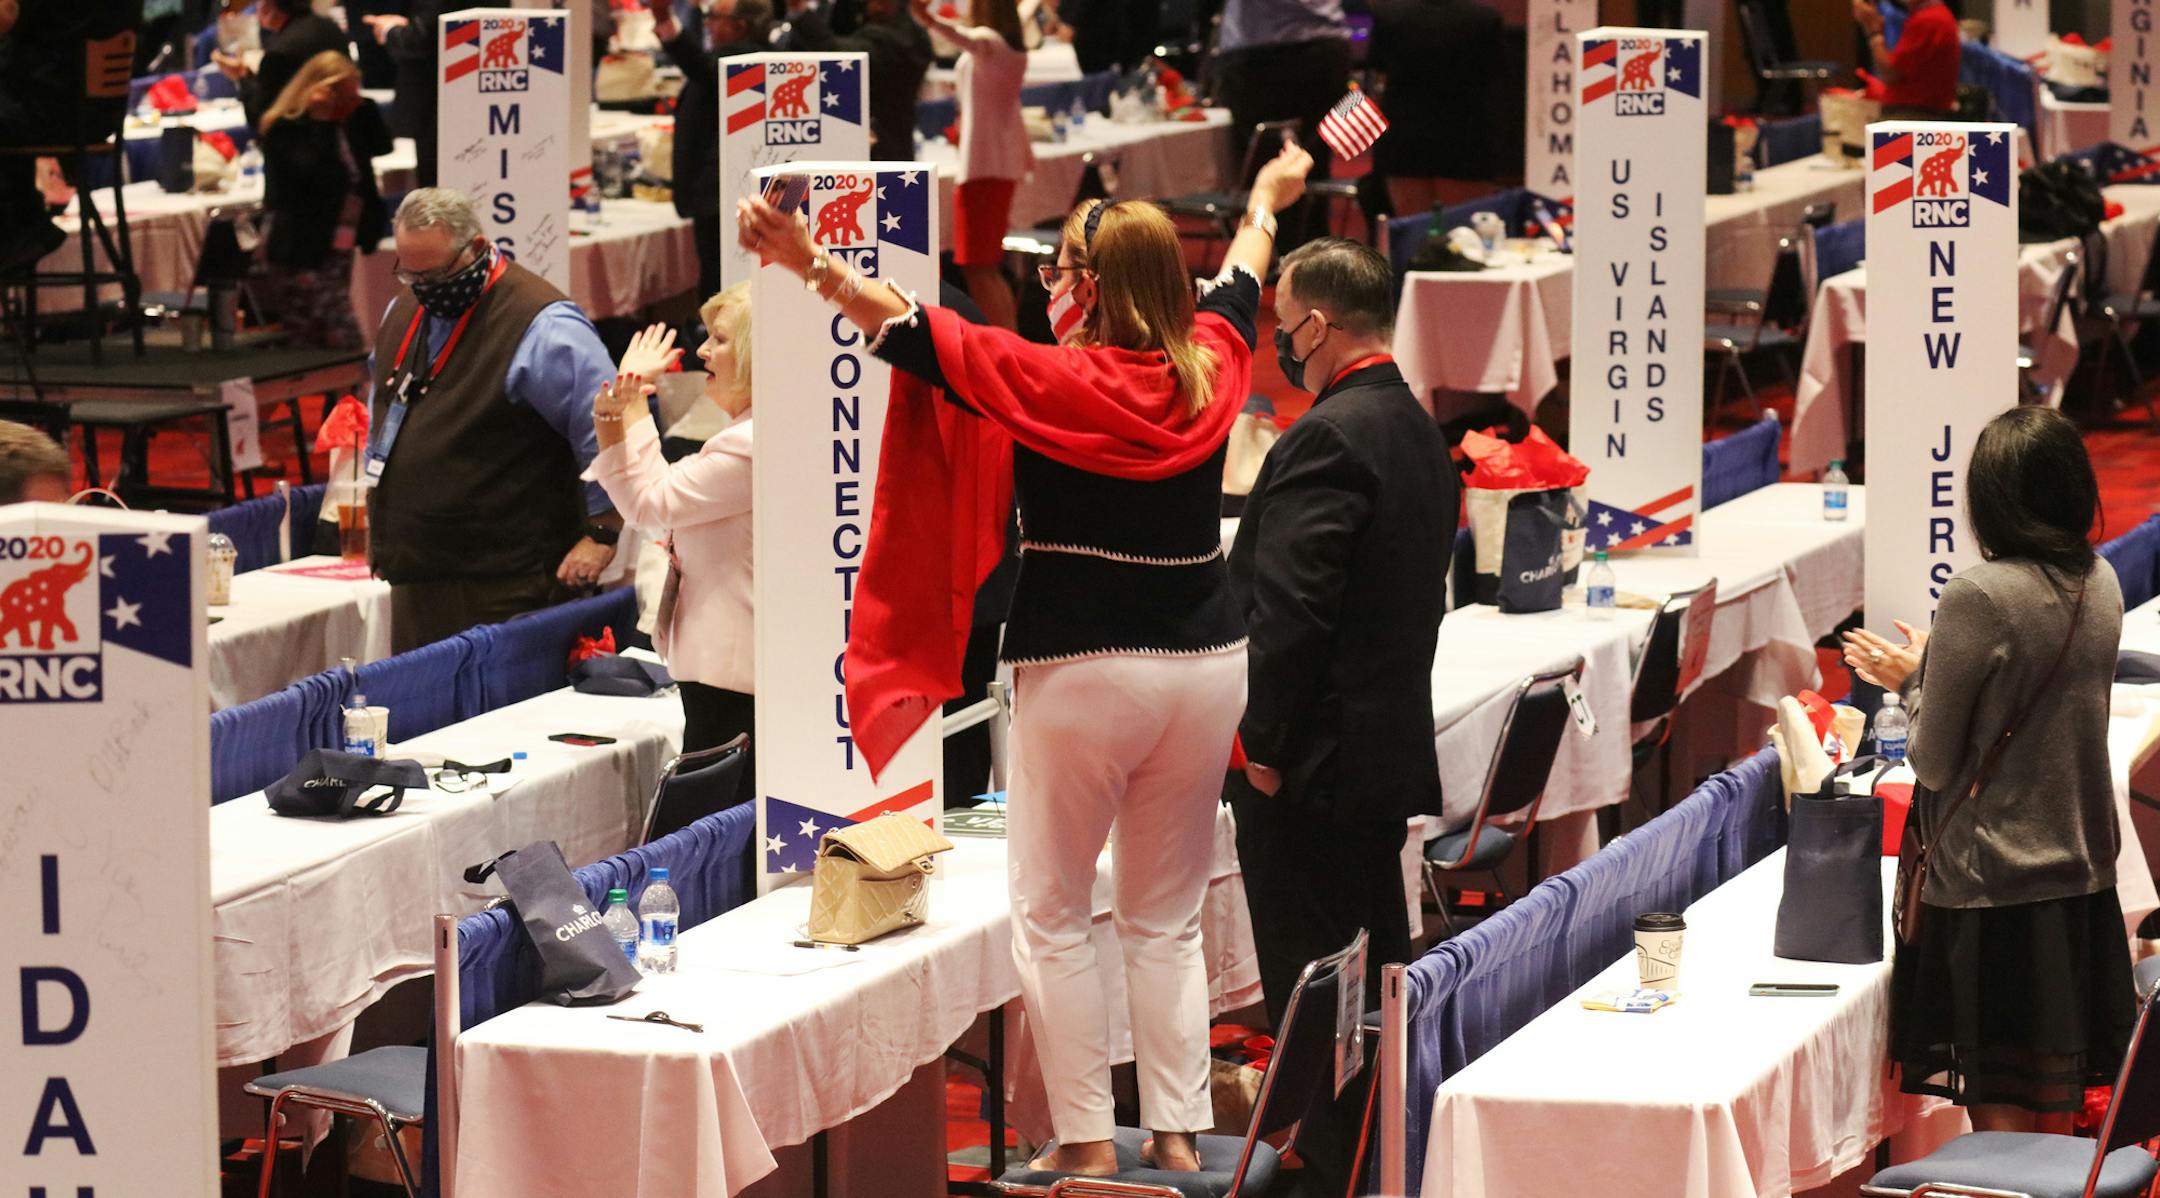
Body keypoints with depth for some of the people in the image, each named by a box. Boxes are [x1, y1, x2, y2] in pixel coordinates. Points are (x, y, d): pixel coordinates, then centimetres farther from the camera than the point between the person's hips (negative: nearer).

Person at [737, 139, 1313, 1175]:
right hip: (1206, 663, 5)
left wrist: (809, 263, -3)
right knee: (1167, 921, 14)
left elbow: (912, 329, -11)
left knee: (1052, 916, 5)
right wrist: (1266, 201, 45)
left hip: (1084, 672, -5)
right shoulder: (1207, 370, 4)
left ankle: (1085, 1138, 3)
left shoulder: (1052, 382, -12)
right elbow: (1236, 287, 25)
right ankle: (1177, 1130, 12)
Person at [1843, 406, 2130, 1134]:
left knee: (1999, 1121, 1)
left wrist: (1914, 680, 7)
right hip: (2082, 881, 7)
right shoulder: (2102, 586, 3)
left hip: (1991, 884, -7)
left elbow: (1936, 763, -10)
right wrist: (1931, 670, 17)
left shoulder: (1979, 596, -17)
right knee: (2055, 1117, 15)